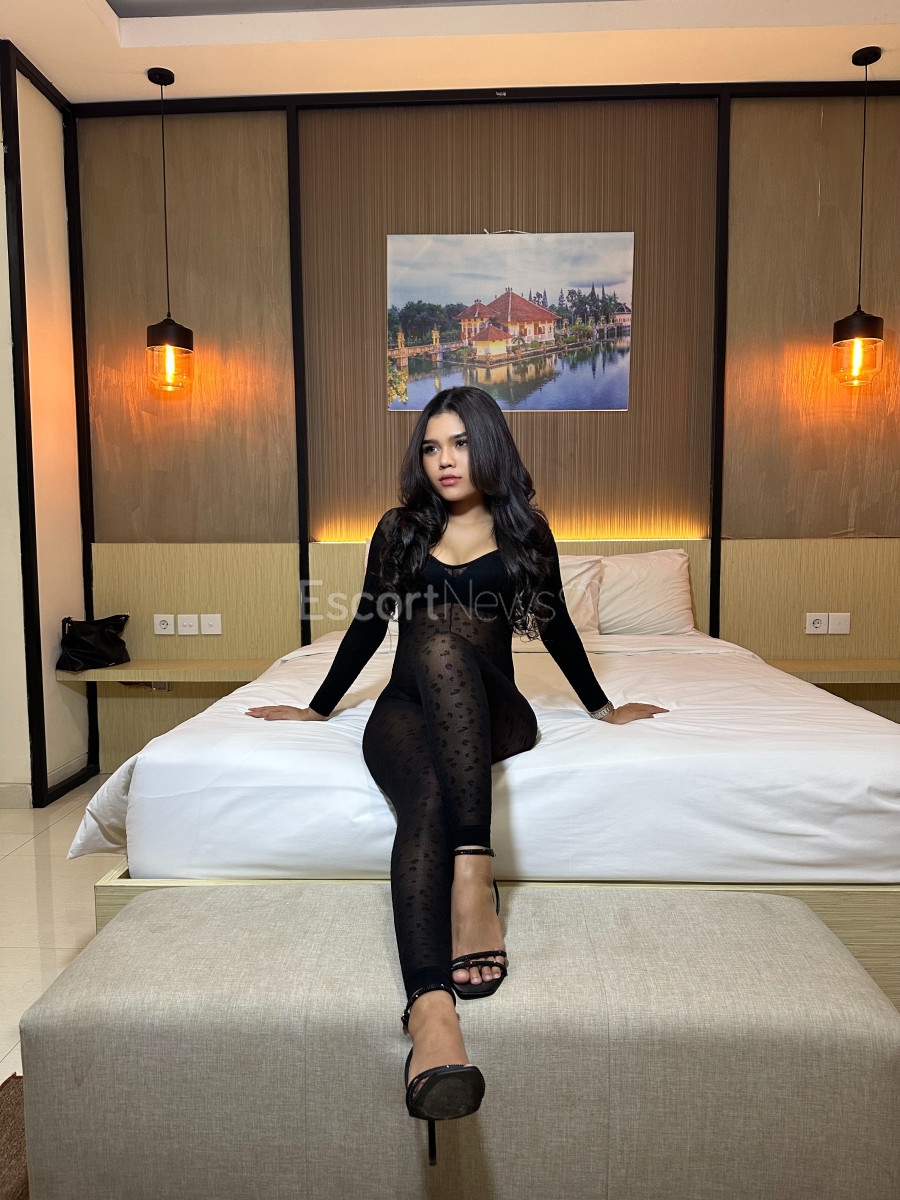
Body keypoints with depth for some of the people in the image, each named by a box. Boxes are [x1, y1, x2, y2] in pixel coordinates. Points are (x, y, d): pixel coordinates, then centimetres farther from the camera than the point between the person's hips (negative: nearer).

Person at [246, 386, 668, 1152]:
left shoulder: (525, 530, 11)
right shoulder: (400, 528, 13)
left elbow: (555, 626, 21)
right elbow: (368, 626, 20)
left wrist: (603, 707, 27)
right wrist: (318, 708, 25)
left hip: (494, 713, -1)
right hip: (409, 708, 1)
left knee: (440, 638, -36)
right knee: (426, 798, -35)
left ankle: (473, 867, -46)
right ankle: (430, 1004, -51)